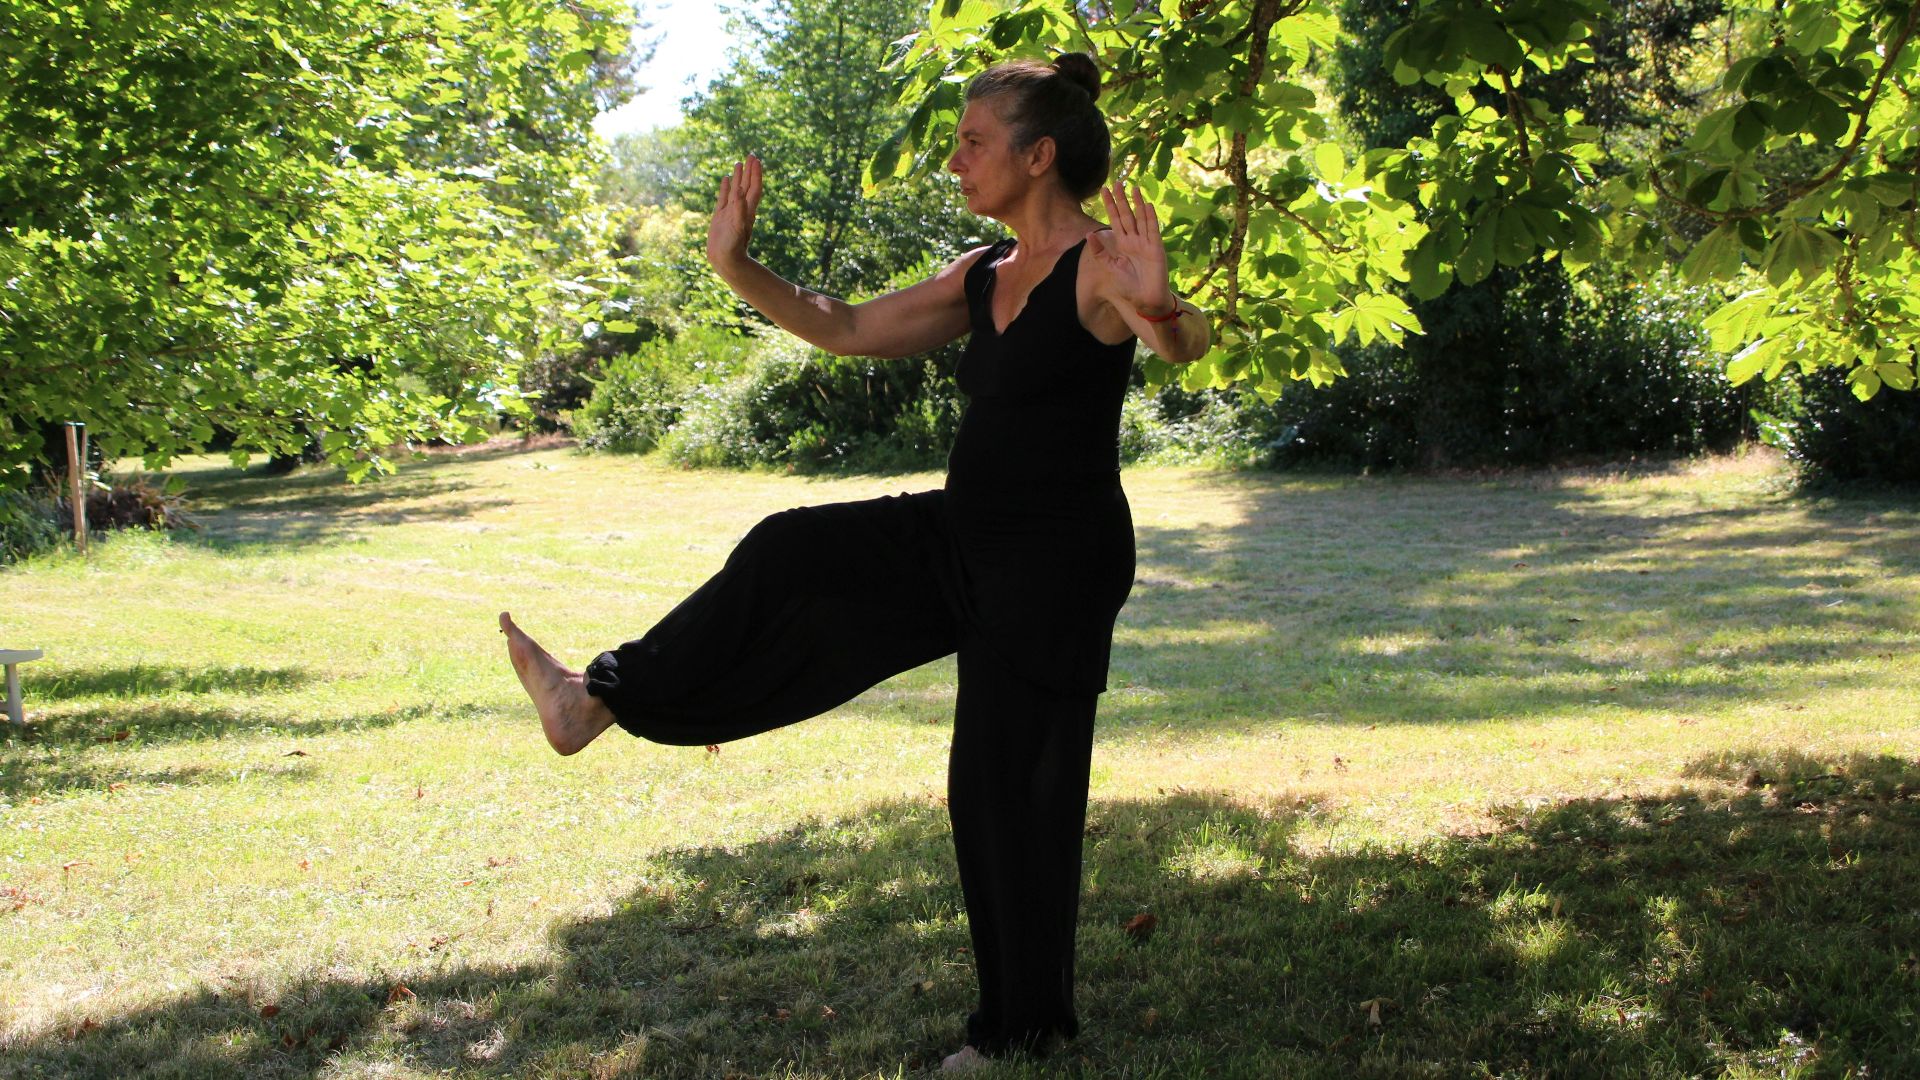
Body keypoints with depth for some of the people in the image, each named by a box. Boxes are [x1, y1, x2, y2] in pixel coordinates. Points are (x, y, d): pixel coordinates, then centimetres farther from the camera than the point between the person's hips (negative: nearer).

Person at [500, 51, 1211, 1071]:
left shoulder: (1102, 263, -16)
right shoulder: (983, 276, 9)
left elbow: (1189, 344, -35)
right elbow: (847, 329, 14)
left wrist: (1159, 310, -59)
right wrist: (736, 266, 4)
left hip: (1057, 556, -8)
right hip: (967, 536, 8)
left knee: (1008, 780, 2)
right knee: (789, 554, 5)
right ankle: (600, 699, 14)